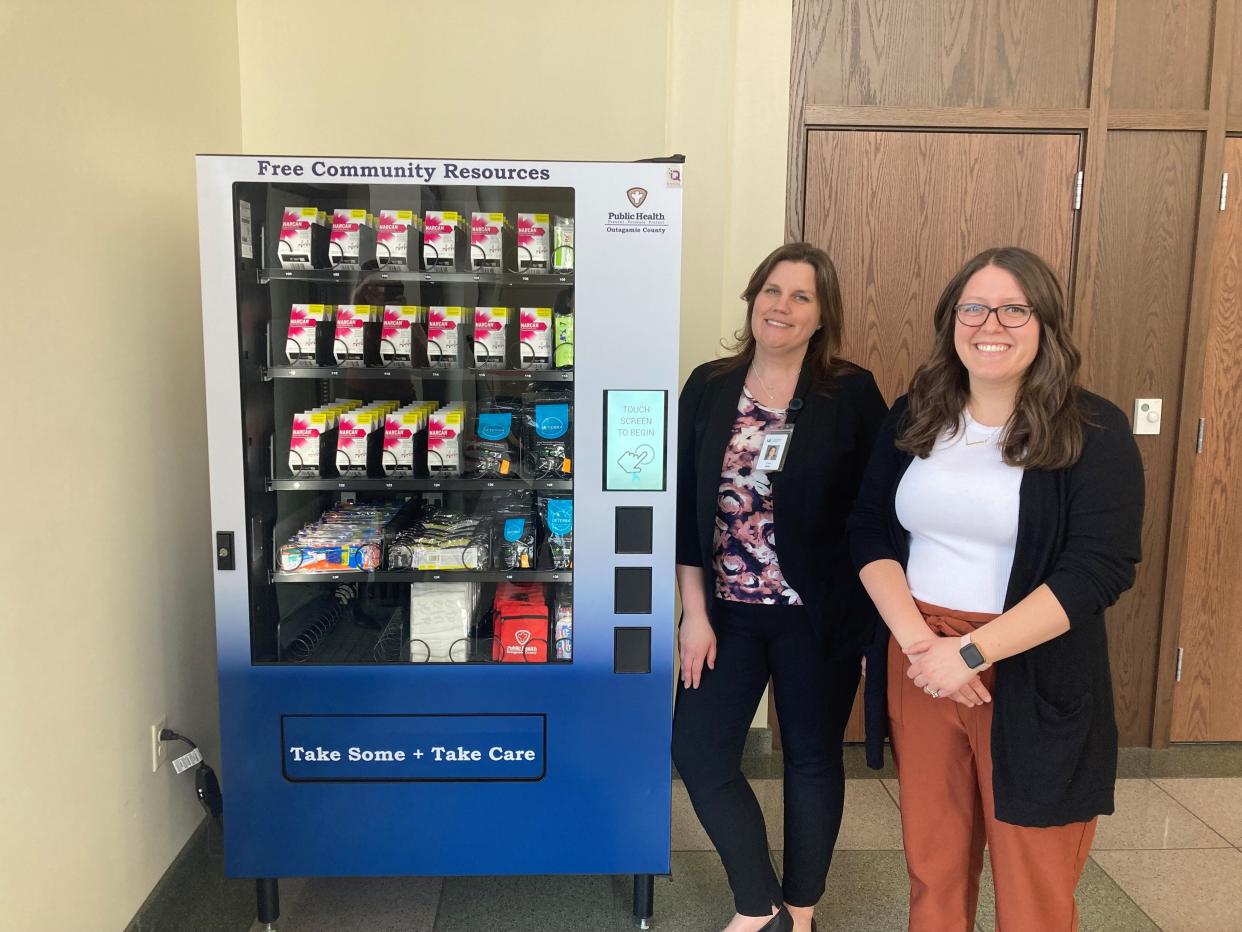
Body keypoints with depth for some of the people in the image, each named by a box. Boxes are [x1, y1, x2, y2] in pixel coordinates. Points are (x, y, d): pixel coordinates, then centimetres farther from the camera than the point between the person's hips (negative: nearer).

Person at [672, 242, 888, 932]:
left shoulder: (852, 394, -7)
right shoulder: (709, 387, 0)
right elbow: (685, 505, 0)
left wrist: (869, 610, -7)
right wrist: (695, 612, -3)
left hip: (818, 614, -2)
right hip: (727, 609, 3)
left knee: (812, 757, 12)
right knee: (697, 748, 3)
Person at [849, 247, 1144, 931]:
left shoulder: (1094, 432, -6)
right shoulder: (913, 418, 5)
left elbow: (1101, 568, -14)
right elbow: (869, 530, 3)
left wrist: (971, 651, -20)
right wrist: (917, 638, -12)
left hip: (1034, 680, -3)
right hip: (920, 666, 3)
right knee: (932, 870, 15)